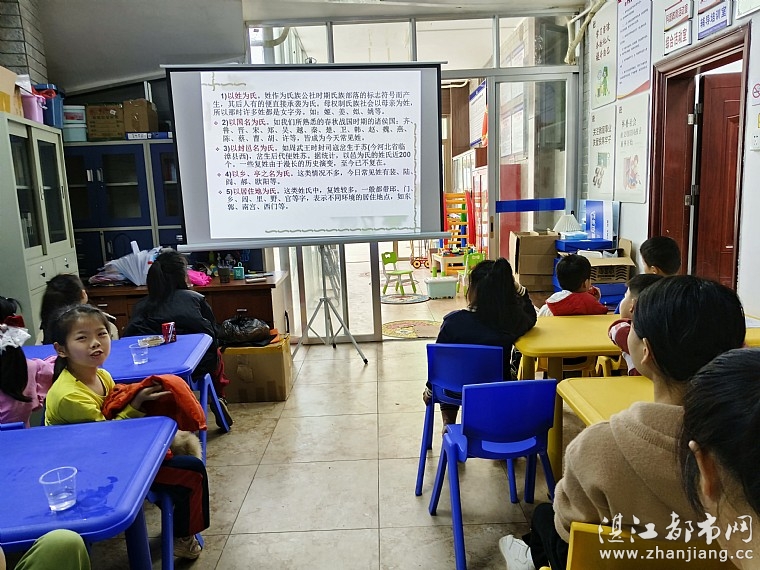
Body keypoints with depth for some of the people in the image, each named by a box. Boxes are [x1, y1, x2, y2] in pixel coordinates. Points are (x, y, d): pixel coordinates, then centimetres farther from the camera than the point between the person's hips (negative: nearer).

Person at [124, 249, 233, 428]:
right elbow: (214, 334, -1)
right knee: (215, 354, 34)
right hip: (198, 366, -3)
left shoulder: (141, 307, 1)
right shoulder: (196, 299, -5)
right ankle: (219, 401, 33)